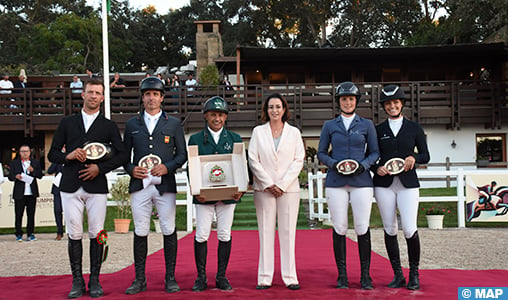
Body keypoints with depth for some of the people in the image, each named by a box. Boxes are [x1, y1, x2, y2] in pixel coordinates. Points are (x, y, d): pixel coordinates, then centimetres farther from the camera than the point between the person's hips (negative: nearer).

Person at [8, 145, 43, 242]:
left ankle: (30, 234, 10)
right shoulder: (14, 163, 10)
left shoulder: (35, 163, 12)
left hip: (32, 193, 1)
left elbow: (40, 175, 5)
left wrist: (33, 170, -12)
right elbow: (10, 176, 5)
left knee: (31, 214, 2)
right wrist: (15, 176, -17)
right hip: (19, 193, -1)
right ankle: (19, 234, 10)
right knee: (18, 215, 1)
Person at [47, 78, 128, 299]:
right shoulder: (67, 123, 15)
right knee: (74, 234, 0)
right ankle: (77, 281, 8)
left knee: (96, 234, -1)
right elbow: (52, 154, 13)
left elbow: (122, 154, 5)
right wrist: (68, 156, -7)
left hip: (97, 186, -1)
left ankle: (95, 281, 9)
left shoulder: (109, 126, 12)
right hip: (70, 186, 1)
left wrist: (100, 167, -8)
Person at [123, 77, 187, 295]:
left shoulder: (174, 124, 11)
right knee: (140, 232, 2)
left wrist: (168, 167, -9)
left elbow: (182, 154, 9)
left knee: (169, 231, 0)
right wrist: (131, 169, -4)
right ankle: (139, 279, 10)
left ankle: (170, 278, 8)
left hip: (165, 185, -1)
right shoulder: (132, 124, 15)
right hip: (139, 185, 1)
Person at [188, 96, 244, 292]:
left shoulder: (235, 139, 10)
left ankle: (221, 276, 13)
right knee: (201, 235, -1)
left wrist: (240, 190, -8)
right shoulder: (195, 139, 7)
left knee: (224, 235, 4)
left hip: (228, 194, 1)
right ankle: (201, 277, 9)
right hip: (203, 195, -1)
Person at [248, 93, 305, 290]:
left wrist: (282, 185, -7)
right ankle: (265, 277, 6)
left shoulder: (294, 132, 7)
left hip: (289, 189, 0)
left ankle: (290, 277, 6)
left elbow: (298, 160, 2)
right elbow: (253, 160, 2)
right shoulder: (258, 132, 8)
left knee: (288, 232, 0)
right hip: (264, 189, 0)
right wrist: (269, 184, -6)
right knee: (265, 232, 0)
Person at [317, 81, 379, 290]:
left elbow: (375, 152, 11)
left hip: (361, 181, 0)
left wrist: (363, 165, -8)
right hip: (336, 182, 0)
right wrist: (333, 164, -8)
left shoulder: (367, 125, 11)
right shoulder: (329, 125, 12)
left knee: (362, 228, -4)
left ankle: (365, 275, 6)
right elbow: (321, 153, 12)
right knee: (339, 228, -1)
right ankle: (342, 275, 9)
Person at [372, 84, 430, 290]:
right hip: (384, 184, 1)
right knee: (390, 229, 3)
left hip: (408, 183, -1)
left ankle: (414, 274, 8)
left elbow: (426, 156, 9)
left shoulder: (414, 128, 8)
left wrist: (414, 158, -11)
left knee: (410, 229, -10)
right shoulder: (378, 130, 9)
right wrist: (376, 168, -8)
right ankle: (398, 275, 14)